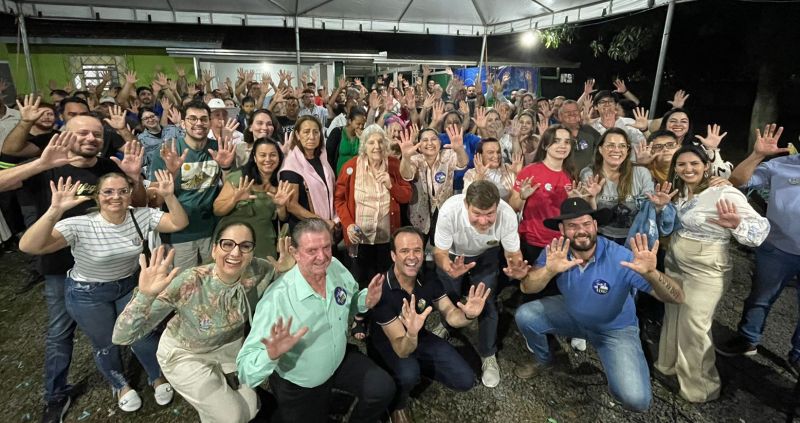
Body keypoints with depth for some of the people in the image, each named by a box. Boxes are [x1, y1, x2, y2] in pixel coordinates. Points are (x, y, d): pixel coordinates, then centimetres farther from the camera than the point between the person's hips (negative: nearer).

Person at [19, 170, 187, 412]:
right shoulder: (80, 225, -27)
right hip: (88, 294, -2)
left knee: (143, 336, 10)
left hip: (129, 285, 2)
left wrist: (168, 196, -37)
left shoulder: (141, 216, -16)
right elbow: (28, 247, -37)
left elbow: (179, 223, -21)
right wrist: (55, 211, -51)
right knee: (106, 345, 16)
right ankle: (121, 386, 46)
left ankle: (157, 378, 40)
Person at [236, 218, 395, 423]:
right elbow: (245, 370, -31)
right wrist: (271, 355, -52)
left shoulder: (336, 268, -16)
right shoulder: (277, 299, -34)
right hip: (298, 386, -4)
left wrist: (367, 301, -17)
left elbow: (351, 302, 5)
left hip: (340, 359, 4)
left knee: (383, 388, -10)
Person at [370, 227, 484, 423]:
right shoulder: (381, 290, -34)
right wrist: (411, 334, -58)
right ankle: (398, 405, -1)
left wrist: (468, 315, -35)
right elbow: (402, 349, -34)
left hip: (420, 338, 5)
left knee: (465, 380, -2)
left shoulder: (429, 279, -17)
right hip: (388, 344, -5)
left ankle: (419, 366, 22)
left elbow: (451, 315, -11)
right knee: (408, 374, -36)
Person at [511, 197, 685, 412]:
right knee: (525, 316, -12)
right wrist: (549, 270, -49)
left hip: (615, 328, -3)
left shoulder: (621, 258, -31)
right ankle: (543, 360, 20)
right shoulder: (556, 251, -20)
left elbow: (677, 298, -31)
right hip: (572, 315, 4)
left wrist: (651, 273, -53)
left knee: (636, 400, -22)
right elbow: (526, 288, -28)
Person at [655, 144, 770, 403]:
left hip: (705, 272, -7)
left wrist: (736, 224, -41)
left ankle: (700, 386, 21)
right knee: (673, 318, 18)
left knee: (693, 326, 1)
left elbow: (760, 227, -21)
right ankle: (670, 365, 38)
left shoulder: (724, 193, -19)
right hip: (674, 264, 7)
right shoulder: (680, 192, 3)